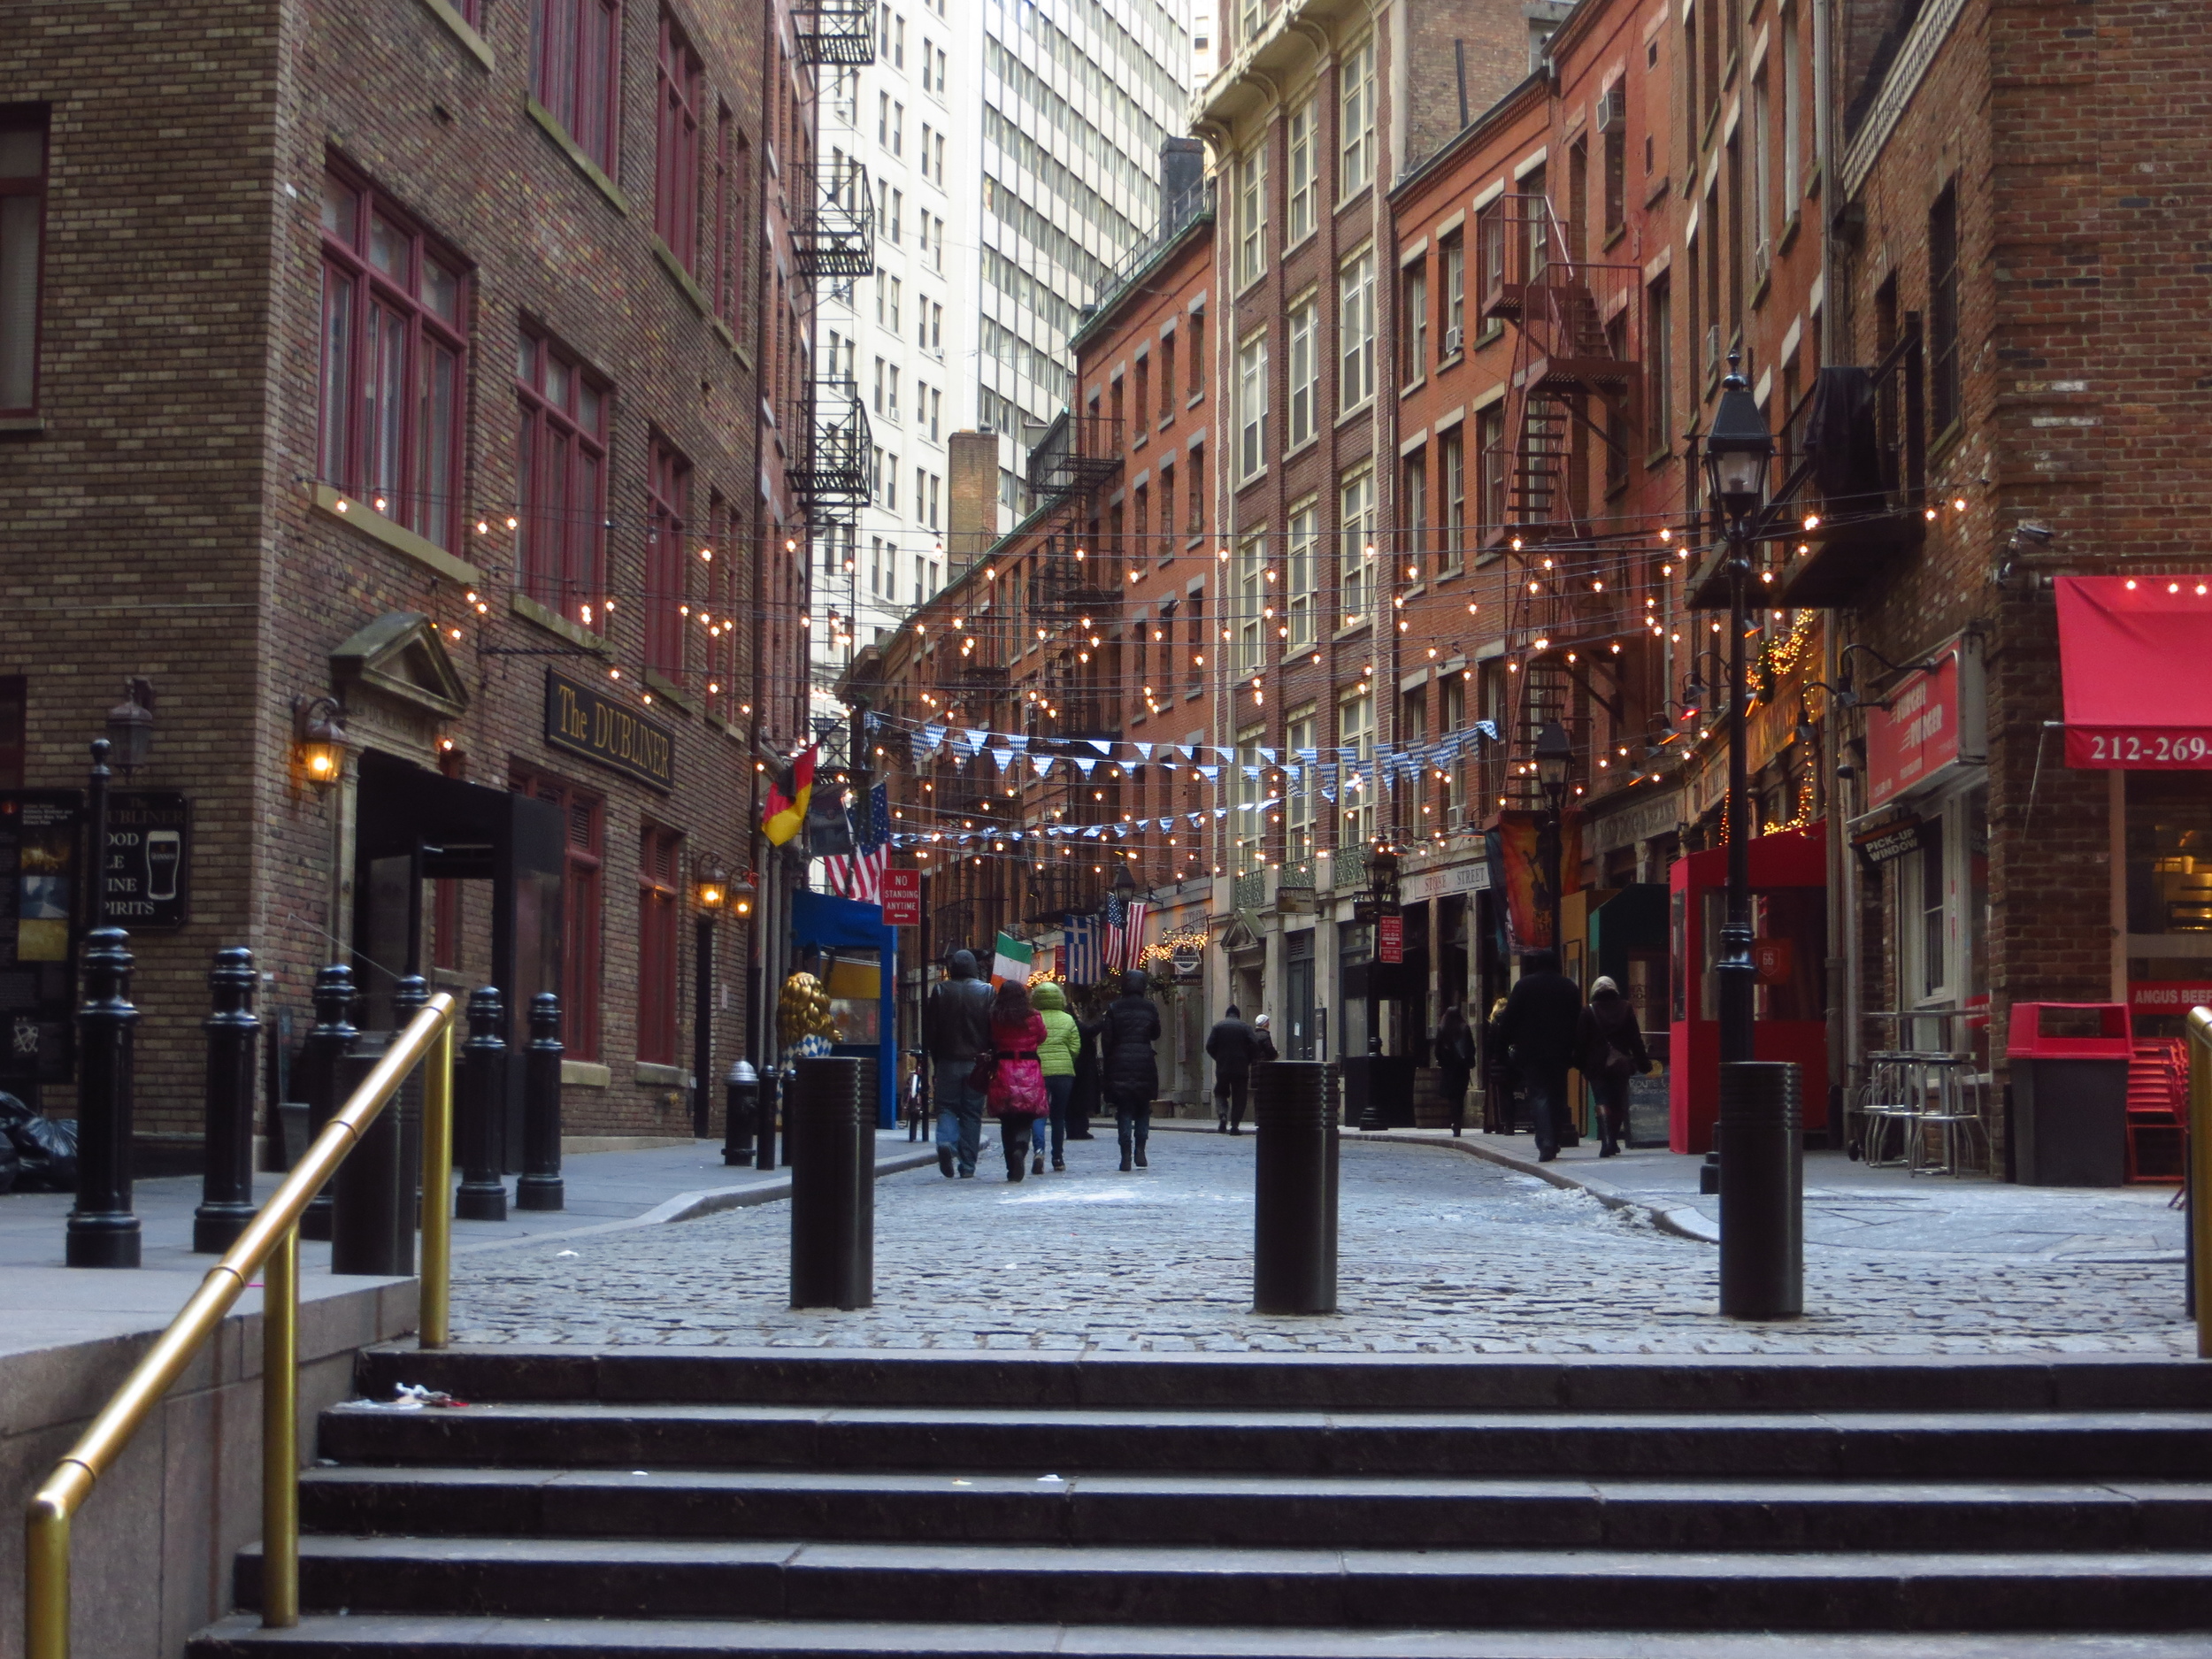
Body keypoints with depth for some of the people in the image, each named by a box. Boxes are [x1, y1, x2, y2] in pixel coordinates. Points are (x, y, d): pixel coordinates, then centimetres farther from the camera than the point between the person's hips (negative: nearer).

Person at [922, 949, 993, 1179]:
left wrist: (934, 1060, 9)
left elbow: (930, 1030, 1)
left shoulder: (940, 991, 0)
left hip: (948, 1060, 0)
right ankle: (968, 1167, 4)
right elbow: (994, 1030, 0)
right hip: (976, 1062, 0)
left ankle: (946, 1141, -21)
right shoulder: (986, 991, -1)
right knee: (972, 1112, 5)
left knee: (947, 1107, 9)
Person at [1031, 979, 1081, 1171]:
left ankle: (1039, 1149, -26)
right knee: (1059, 1115, 14)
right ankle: (1058, 1157, 17)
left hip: (1038, 1071, -2)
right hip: (1064, 1072, 2)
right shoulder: (1068, 1020, 4)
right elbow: (1076, 1049, 2)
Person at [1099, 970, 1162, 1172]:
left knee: (1124, 1110, 1)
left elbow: (1106, 1039, -2)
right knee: (1143, 1109, 12)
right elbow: (1155, 1035, 12)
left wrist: (1108, 1062, 7)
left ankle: (1126, 1157, -5)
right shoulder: (1149, 1008, 2)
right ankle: (1140, 1151, 2)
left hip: (1120, 1064, -1)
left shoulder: (1114, 1008, -1)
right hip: (1144, 1063, 1)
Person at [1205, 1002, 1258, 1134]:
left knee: (1221, 1093, 15)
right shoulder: (1246, 1027, 1)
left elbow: (1210, 1046, -3)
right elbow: (1252, 1047, -7)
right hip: (1241, 1068, -1)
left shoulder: (1218, 1026, 3)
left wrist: (1218, 1059, 11)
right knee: (1238, 1098, 6)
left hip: (1222, 1068, 1)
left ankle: (1222, 1116, -10)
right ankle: (1235, 1125, -1)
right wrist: (1247, 1062, 7)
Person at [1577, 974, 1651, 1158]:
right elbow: (1635, 1039, 4)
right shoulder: (1625, 1009, 5)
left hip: (1596, 1065, -2)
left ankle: (1608, 1142, -18)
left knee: (1603, 1103, -5)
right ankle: (1613, 1141, 16)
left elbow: (1581, 1041, -5)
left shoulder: (1589, 1012, -2)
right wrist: (1643, 1062, 7)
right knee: (1618, 1103, 13)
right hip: (1621, 1064, 2)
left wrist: (1580, 1063, 2)